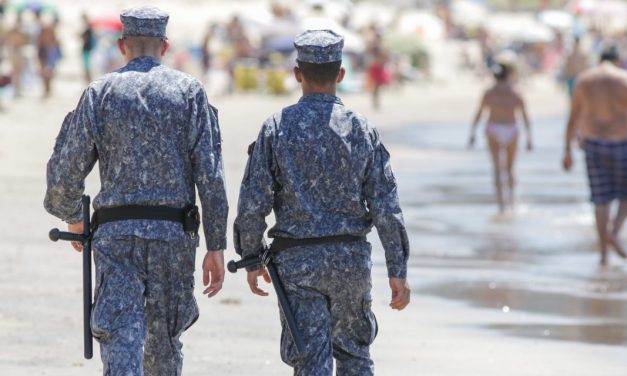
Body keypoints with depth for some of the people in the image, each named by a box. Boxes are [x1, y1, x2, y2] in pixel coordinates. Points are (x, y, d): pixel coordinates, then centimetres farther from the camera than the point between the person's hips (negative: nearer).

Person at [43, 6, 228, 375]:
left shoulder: (100, 92, 3)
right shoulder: (189, 91, 3)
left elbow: (64, 173, 3)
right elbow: (210, 175, -4)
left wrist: (72, 218, 24)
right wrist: (217, 247, -1)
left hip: (115, 234, -1)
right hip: (173, 234, 1)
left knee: (121, 344, -6)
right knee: (165, 339, 16)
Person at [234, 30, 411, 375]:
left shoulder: (277, 128, -6)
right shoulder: (361, 130, -2)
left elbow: (253, 203, -7)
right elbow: (386, 207, -3)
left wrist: (251, 258, 7)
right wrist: (398, 271, 1)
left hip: (296, 260, -2)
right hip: (351, 257, 2)